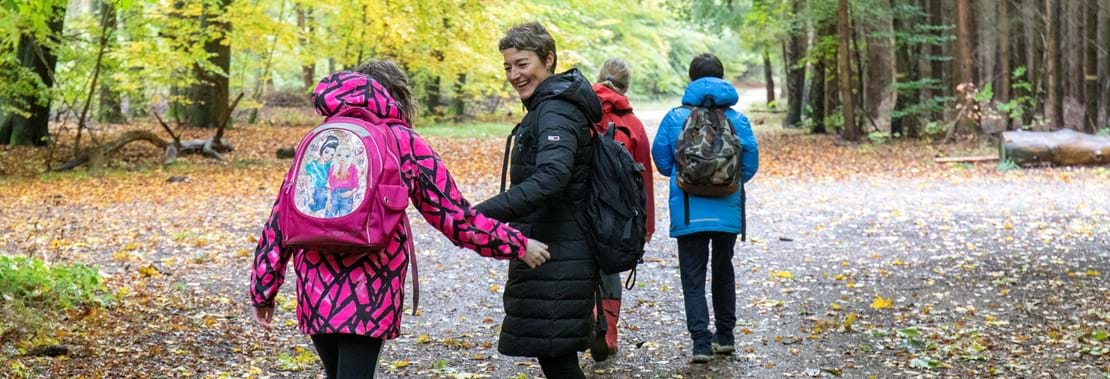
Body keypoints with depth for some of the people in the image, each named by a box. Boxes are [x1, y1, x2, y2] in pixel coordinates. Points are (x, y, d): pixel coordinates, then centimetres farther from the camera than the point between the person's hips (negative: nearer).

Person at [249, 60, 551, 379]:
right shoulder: (405, 142, 5)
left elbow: (282, 214, 11)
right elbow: (452, 214, 7)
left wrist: (264, 288, 16)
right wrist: (518, 245, 16)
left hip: (315, 287, 4)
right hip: (369, 288, -4)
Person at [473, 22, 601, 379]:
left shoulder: (556, 111, -15)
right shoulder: (546, 107, 18)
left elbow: (549, 178, -32)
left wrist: (482, 213, -39)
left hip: (557, 260, -10)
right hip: (551, 254, 10)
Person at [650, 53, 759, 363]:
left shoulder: (676, 117, -4)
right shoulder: (737, 119, -2)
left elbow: (662, 161, 3)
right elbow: (750, 164, -2)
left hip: (688, 212, -2)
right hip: (727, 212, 2)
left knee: (693, 277, 3)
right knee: (723, 271, 19)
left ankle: (701, 340, -9)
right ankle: (725, 335, 26)